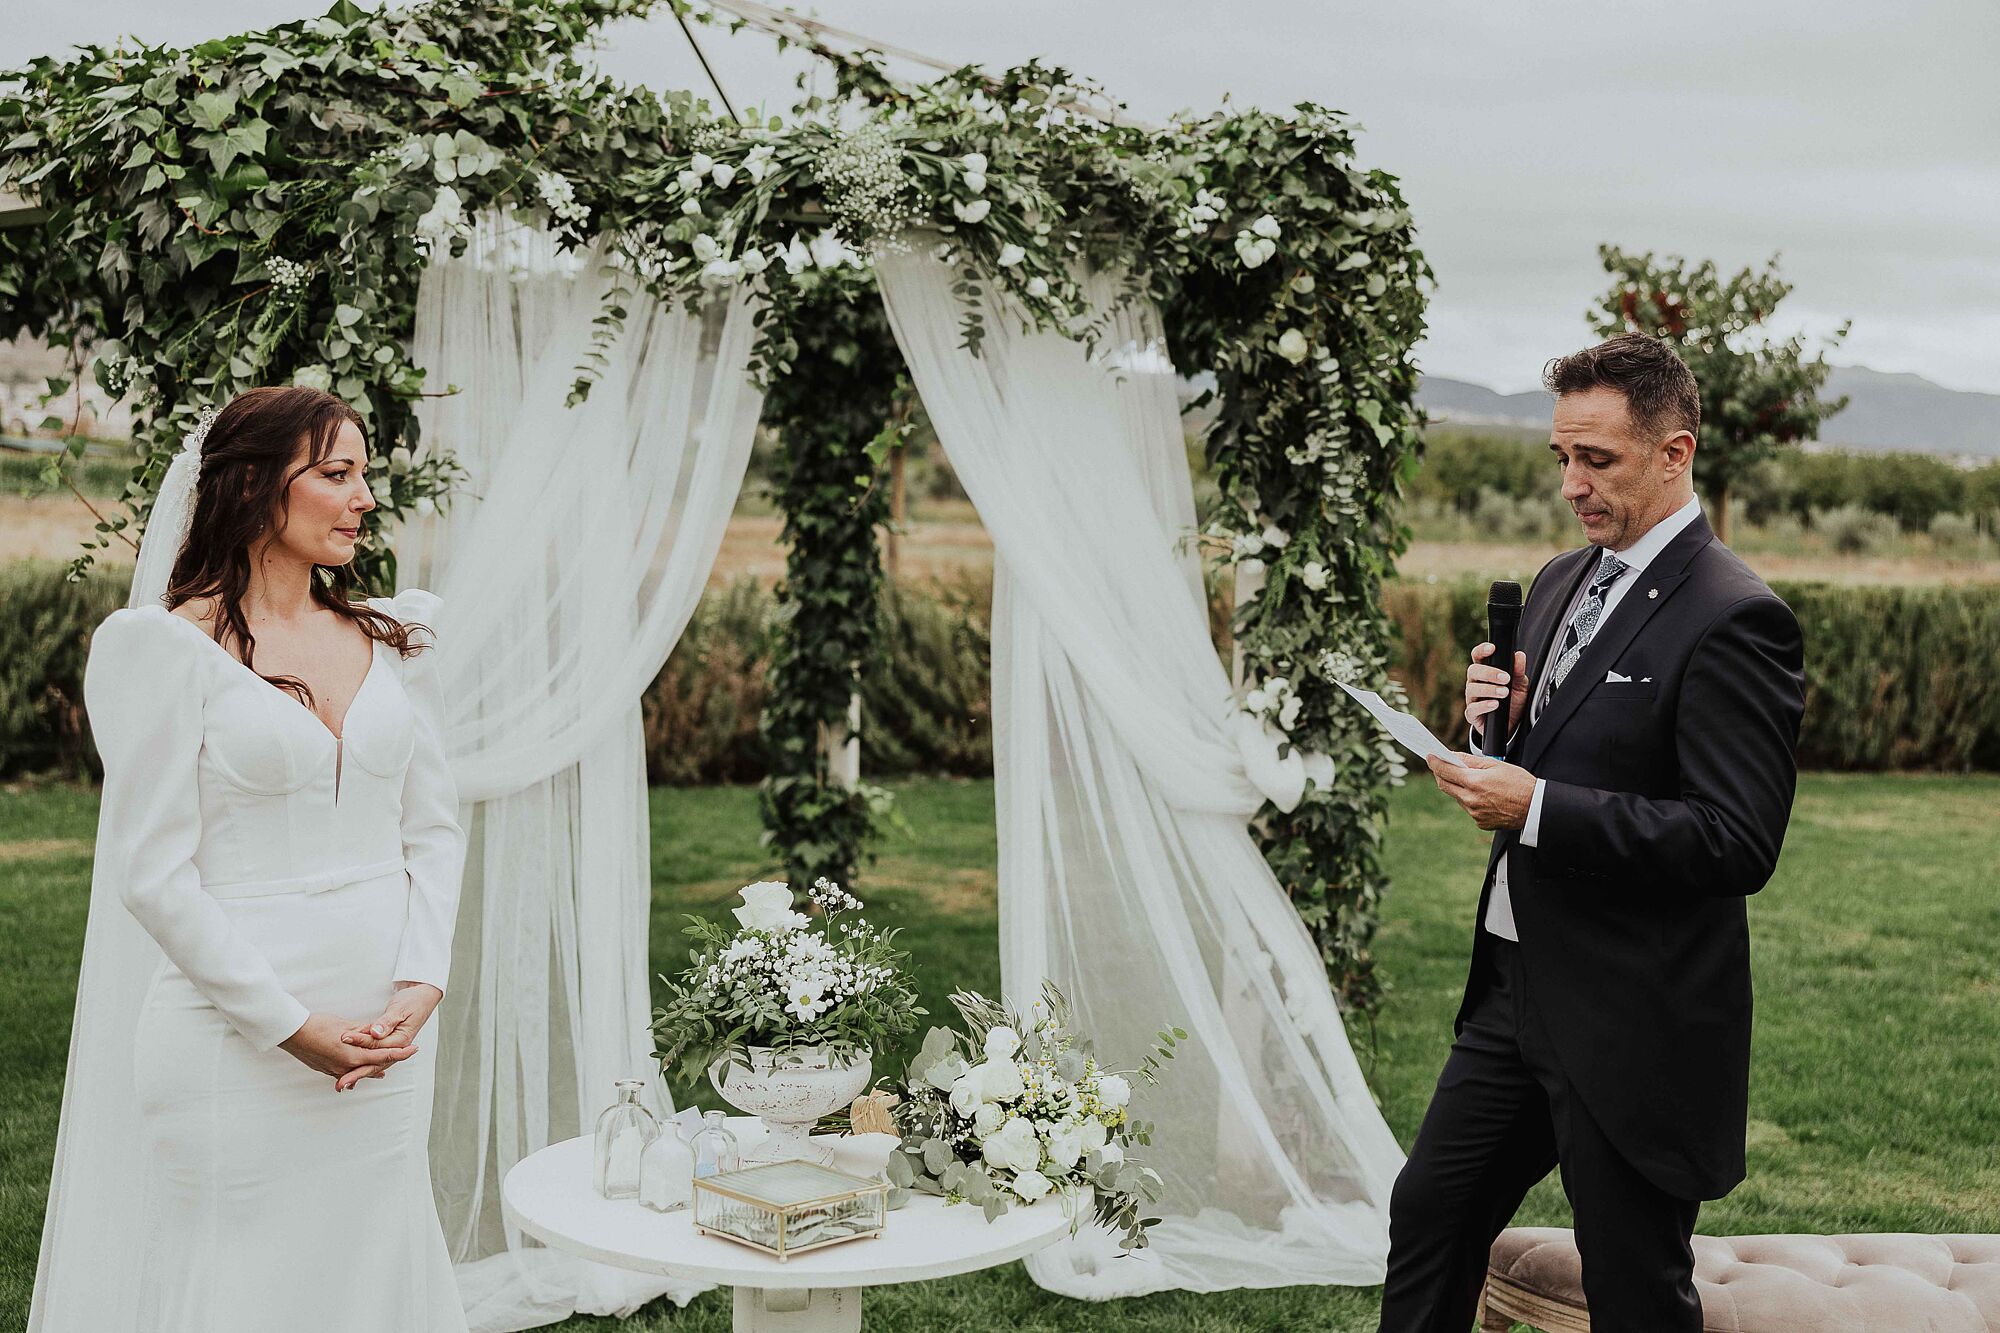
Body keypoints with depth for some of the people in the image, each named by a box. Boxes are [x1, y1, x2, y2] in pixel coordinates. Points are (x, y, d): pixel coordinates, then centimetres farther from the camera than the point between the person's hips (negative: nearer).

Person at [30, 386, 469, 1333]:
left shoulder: (393, 639, 9)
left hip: (386, 1032, 5)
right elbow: (155, 872, -10)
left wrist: (422, 984, -5)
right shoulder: (170, 647, -7)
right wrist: (289, 1025, -13)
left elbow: (435, 827, 9)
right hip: (236, 1034, -5)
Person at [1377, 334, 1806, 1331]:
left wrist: (1536, 807, -25)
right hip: (1518, 987, 8)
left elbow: (1739, 844, -23)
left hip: (1633, 1022, -8)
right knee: (1428, 1212, 18)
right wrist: (1497, 724, -4)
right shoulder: (1561, 582, 10)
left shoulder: (1732, 618, -17)